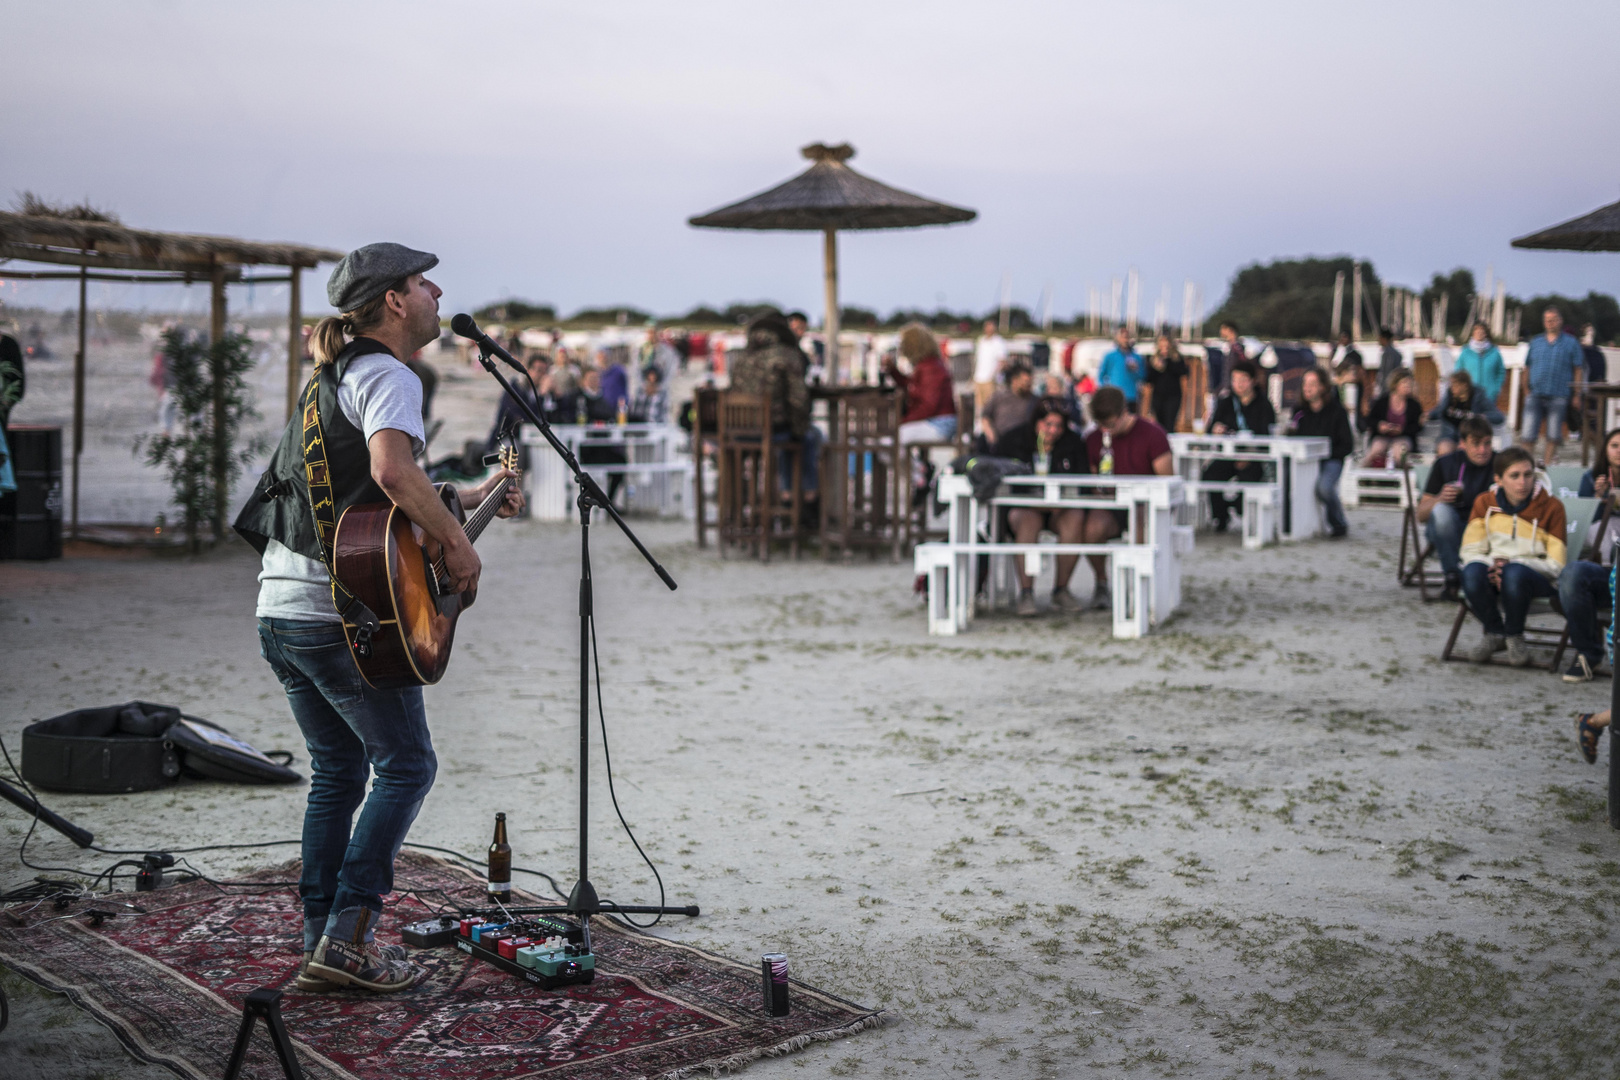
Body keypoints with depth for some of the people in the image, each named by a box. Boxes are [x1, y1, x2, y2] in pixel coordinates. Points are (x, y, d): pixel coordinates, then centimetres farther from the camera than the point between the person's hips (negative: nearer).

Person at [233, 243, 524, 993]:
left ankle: (321, 943, 17)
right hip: (340, 613, -9)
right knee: (406, 764, 1)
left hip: (279, 609, 9)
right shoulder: (389, 376, -9)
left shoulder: (332, 379, 22)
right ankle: (347, 938, -3)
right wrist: (459, 543, -17)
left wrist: (474, 498, 27)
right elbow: (392, 471, -29)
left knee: (338, 770, 16)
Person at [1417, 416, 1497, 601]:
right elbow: (1421, 516, -3)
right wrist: (1439, 499, -24)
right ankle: (1451, 577, -22)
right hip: (1446, 530, -1)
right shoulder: (1445, 464, -1)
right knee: (1441, 510, -34)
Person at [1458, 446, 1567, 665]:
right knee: (1472, 571, -33)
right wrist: (1494, 564, -19)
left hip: (1538, 577, -2)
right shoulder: (1485, 503, 5)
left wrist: (1510, 564, -21)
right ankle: (1494, 633, -7)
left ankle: (1514, 636, -11)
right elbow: (1470, 551, 4)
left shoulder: (1551, 507, -4)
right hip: (1493, 568, 3)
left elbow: (1556, 565, -7)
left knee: (1515, 573, -38)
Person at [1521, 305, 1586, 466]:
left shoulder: (1571, 343, 5)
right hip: (1535, 395, 2)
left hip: (1558, 397, -2)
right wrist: (1526, 390, 6)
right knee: (1528, 434, -4)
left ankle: (1547, 464, 13)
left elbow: (1578, 370, 4)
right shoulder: (1535, 342, 12)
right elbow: (1527, 368, 14)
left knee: (1553, 435, 3)